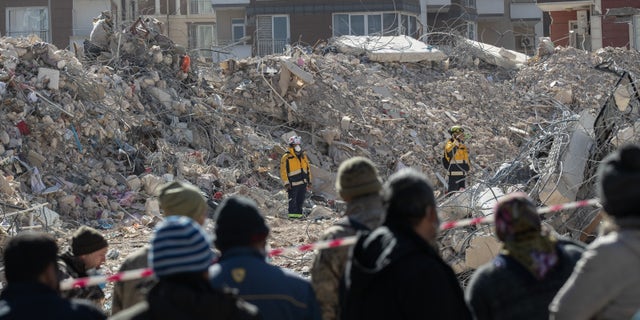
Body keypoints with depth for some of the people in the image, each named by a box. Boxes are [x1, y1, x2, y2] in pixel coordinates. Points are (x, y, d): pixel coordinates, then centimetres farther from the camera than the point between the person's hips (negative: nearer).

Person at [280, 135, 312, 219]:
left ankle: (299, 214, 16)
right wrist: (286, 183, -14)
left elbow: (308, 169, 18)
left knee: (300, 201, 10)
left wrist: (309, 182, 15)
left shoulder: (303, 156, 11)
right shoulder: (286, 157, -8)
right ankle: (292, 215, 0)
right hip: (293, 185, -6)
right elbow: (283, 171, -9)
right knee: (293, 201, -3)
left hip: (303, 184, 6)